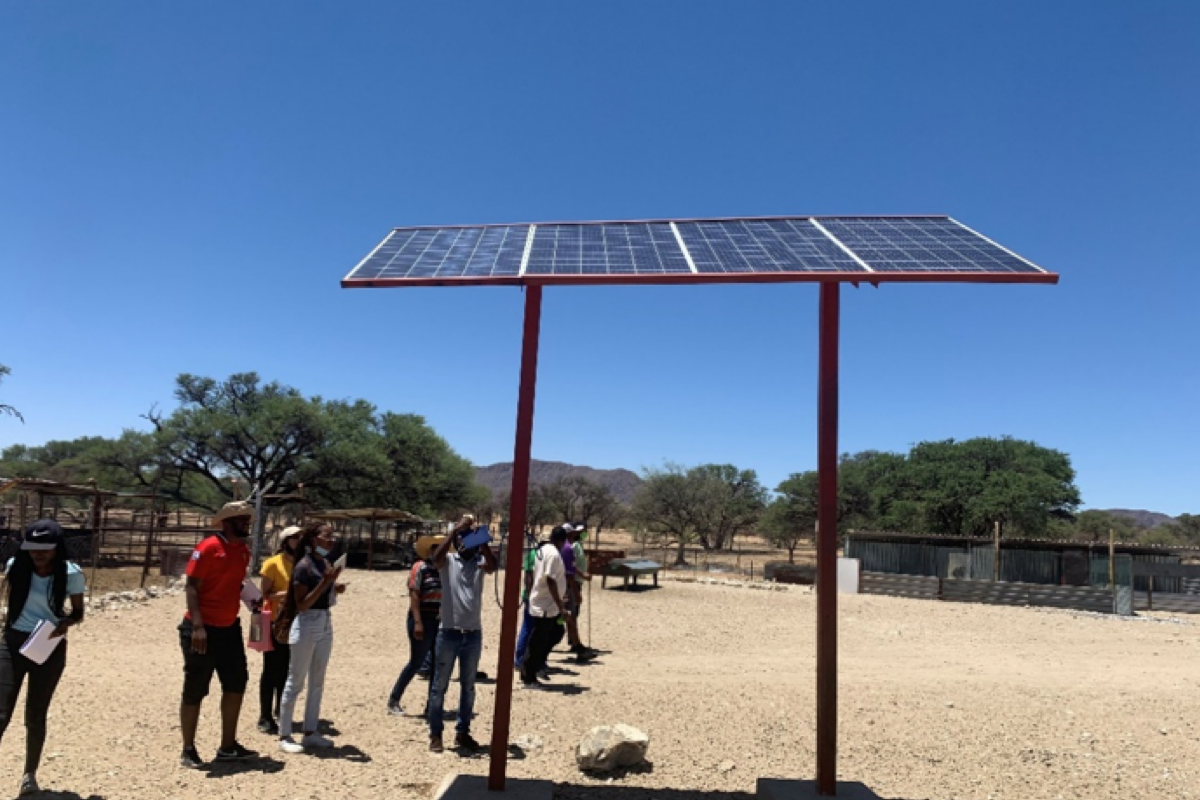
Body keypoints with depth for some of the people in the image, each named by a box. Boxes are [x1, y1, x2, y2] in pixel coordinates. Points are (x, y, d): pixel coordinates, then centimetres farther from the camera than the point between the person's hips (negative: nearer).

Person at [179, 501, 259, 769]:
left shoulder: (244, 551, 7)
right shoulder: (208, 548, -16)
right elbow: (191, 587, -18)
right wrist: (198, 626, -25)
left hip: (230, 628, 8)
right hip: (202, 629, -8)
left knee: (236, 684, 12)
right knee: (195, 691, 4)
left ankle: (228, 746, 25)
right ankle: (188, 750, 19)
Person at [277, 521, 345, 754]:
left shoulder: (326, 564, 8)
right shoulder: (304, 566, -14)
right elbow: (301, 605, -17)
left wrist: (335, 589, -1)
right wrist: (324, 583, -24)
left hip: (325, 624, 8)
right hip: (307, 625, -8)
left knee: (317, 682, 13)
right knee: (295, 682, 1)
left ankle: (310, 733, 23)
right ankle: (284, 736, 11)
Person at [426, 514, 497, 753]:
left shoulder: (479, 562, 2)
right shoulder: (448, 561, -1)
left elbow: (493, 565, -20)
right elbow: (436, 556, -24)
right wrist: (455, 529, -26)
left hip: (473, 634, 2)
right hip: (449, 632, -2)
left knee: (468, 686, 13)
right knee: (440, 685, 6)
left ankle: (462, 732, 25)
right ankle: (435, 735, 16)